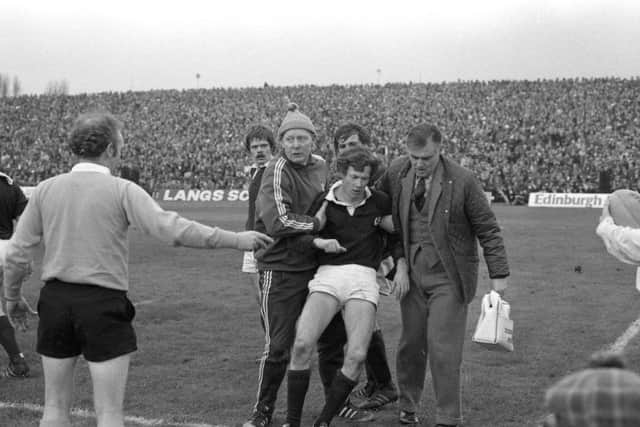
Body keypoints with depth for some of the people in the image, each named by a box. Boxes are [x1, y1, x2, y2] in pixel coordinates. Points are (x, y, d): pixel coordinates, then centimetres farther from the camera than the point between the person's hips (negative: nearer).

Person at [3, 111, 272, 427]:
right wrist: (236, 240, -9)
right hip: (104, 303, -4)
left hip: (55, 298, 4)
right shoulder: (122, 191, -8)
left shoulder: (45, 190, 3)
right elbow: (173, 229, -15)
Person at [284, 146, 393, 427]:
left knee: (357, 355, -16)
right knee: (303, 343, -20)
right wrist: (321, 242, -9)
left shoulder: (379, 203, 8)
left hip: (363, 277, 0)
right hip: (328, 275, 0)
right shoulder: (324, 202, 5)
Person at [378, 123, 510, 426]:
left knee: (443, 349, -6)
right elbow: (390, 222, 8)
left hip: (448, 277, -4)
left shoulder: (462, 181, -13)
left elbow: (488, 230, -6)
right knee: (411, 344, 11)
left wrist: (499, 275, -7)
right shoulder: (395, 173, -2)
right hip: (412, 273, 4)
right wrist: (400, 262, -2)